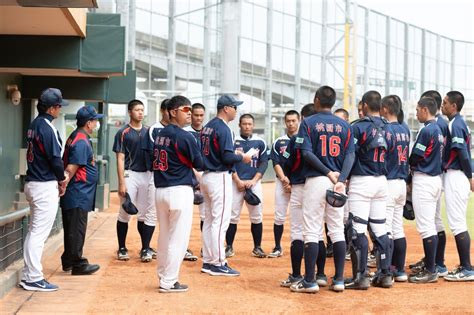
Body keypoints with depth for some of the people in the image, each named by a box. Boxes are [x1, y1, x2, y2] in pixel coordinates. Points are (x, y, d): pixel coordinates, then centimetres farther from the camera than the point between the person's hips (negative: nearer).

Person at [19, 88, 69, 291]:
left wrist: (59, 175, 7)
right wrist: (62, 180, -1)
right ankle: (34, 279, -1)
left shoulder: (34, 125, 12)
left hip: (32, 183, 9)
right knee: (39, 233, -5)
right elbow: (55, 158, -18)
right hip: (45, 186, -9)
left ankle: (28, 276, 21)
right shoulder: (47, 128, -16)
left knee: (33, 231, 15)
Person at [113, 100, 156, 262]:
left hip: (148, 175, 4)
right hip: (130, 175, -4)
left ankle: (145, 248, 9)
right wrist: (121, 183, -13)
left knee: (146, 213, 5)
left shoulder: (148, 131, 11)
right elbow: (120, 159, -5)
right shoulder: (123, 133, -2)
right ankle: (122, 248, 8)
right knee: (125, 213, -2)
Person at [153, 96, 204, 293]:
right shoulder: (184, 136, -13)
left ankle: (163, 277, 24)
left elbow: (158, 162, 14)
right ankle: (169, 282, -1)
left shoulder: (160, 135, 11)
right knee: (178, 238, -2)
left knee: (164, 237, 16)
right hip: (180, 191, -8)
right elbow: (199, 164, -9)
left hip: (160, 190, 8)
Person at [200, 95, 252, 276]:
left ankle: (208, 261, 17)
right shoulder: (223, 128, -15)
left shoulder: (207, 127, 13)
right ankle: (218, 263, -5)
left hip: (206, 176, 10)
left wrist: (233, 153, 17)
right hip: (220, 178, -10)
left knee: (209, 220, 13)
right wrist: (242, 157, -4)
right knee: (220, 221, -6)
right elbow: (227, 157, -22)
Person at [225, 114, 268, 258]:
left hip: (254, 182, 1)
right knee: (232, 216, -3)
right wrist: (238, 181, -9)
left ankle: (257, 247, 10)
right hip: (236, 182, -1)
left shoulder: (260, 142, 7)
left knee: (257, 216, 1)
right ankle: (229, 247, 4)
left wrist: (253, 181, -7)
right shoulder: (233, 141, 2)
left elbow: (264, 163, 4)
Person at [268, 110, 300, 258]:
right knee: (279, 216, 0)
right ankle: (277, 247, 9)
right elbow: (276, 164, 4)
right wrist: (284, 180, -12)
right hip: (282, 182, 2)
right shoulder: (278, 142, 10)